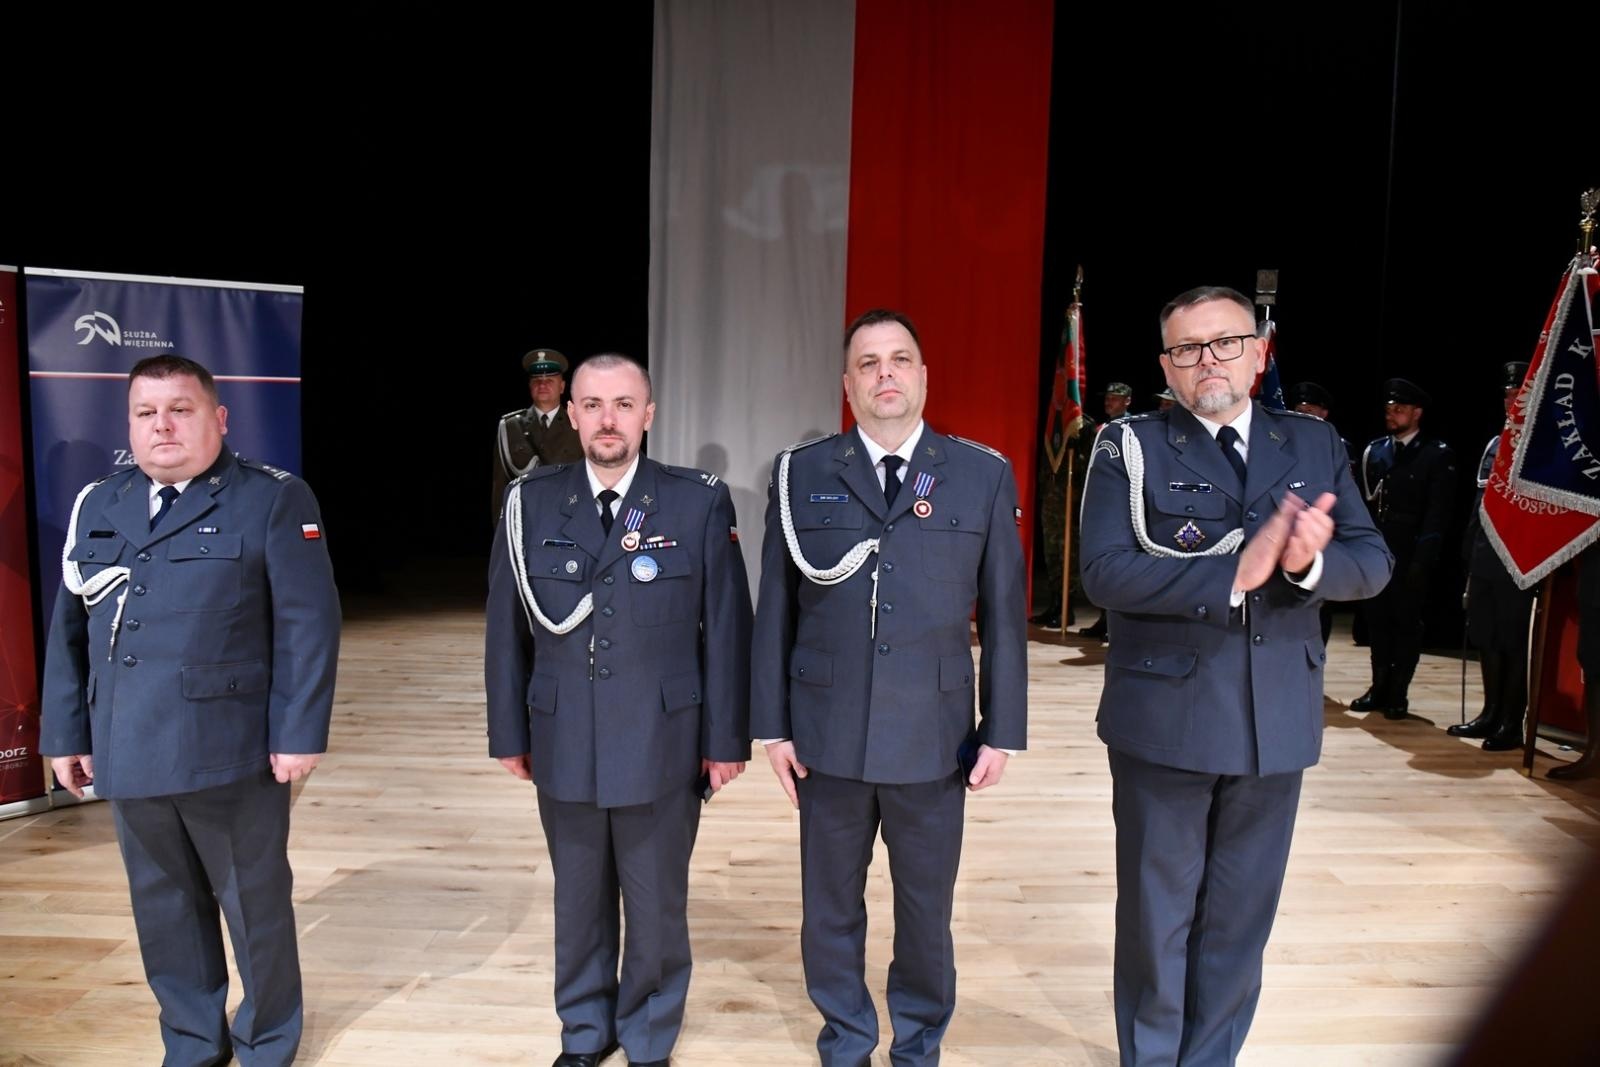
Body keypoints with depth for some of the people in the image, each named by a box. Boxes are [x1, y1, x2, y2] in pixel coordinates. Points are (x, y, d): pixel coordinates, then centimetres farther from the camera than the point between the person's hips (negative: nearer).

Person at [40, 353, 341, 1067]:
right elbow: (69, 630, 13)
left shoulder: (273, 501, -4)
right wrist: (65, 734, 10)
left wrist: (299, 733, -14)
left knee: (256, 906, 10)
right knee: (164, 908, 17)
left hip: (231, 752, -4)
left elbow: (307, 626, -9)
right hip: (128, 755, 5)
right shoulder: (95, 508, 11)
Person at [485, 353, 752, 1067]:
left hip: (663, 748, -2)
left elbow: (727, 629, -5)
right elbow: (507, 628, 4)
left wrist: (727, 739, -4)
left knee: (658, 906, 13)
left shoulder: (700, 503, -6)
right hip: (563, 746, 2)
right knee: (579, 900, 18)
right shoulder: (530, 503, 0)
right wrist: (509, 732, 5)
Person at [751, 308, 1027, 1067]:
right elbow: (775, 609, 2)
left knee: (926, 910, 14)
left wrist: (1002, 730, 0)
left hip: (934, 738, 0)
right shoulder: (801, 473, 1)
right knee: (830, 907, 15)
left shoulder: (983, 476, 0)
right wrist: (772, 723, 0)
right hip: (827, 734, 1)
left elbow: (1003, 615, 1)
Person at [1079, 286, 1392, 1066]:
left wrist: (1309, 562, -22)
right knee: (1156, 912, 11)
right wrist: (1234, 572, -25)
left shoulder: (1315, 444, 6)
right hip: (1165, 718, -3)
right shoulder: (1130, 447, -5)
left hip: (1276, 719, 3)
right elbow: (1105, 571, -17)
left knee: (1241, 915, 15)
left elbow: (1371, 562, 0)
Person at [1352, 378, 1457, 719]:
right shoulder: (1374, 451, 12)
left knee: (1406, 622, 3)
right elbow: (1364, 503, 10)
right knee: (1377, 620, 8)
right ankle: (1379, 688, 18)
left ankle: (1398, 694, 11)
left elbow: (1437, 512, -7)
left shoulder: (1437, 455, -2)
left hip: (1410, 555, -4)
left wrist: (1423, 558, -14)